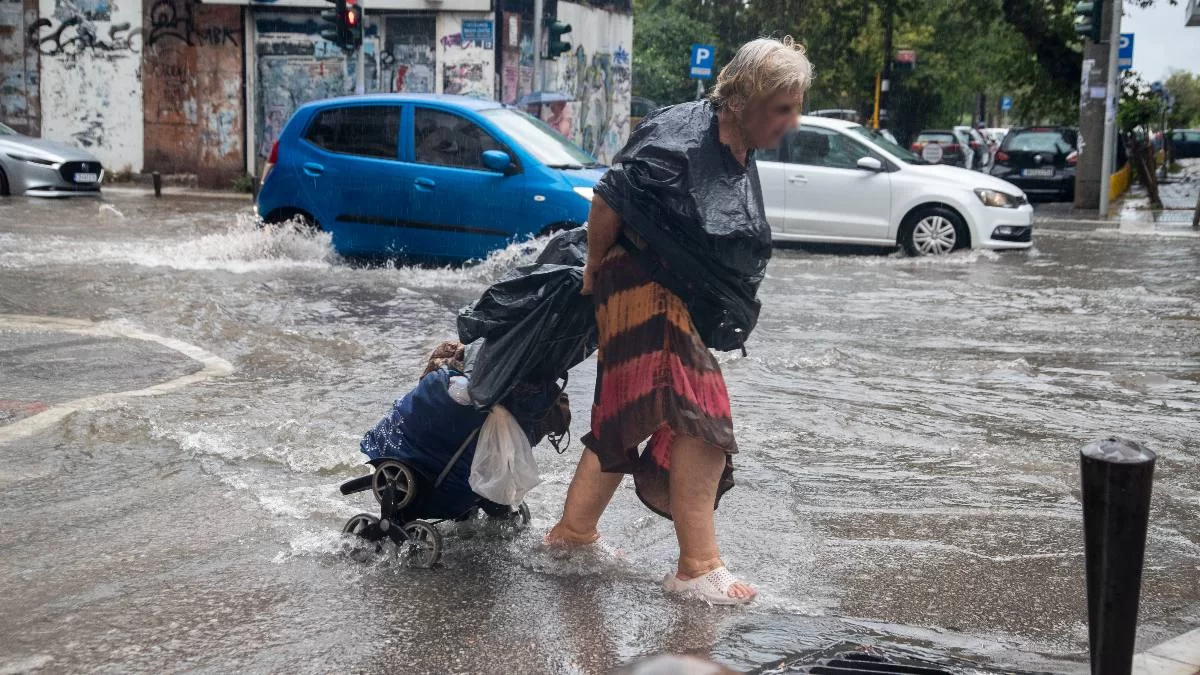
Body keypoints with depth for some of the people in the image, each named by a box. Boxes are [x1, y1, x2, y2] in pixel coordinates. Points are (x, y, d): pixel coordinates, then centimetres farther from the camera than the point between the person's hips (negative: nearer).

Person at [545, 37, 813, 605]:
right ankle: (698, 568, -8)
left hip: (683, 303, 9)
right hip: (644, 288, -9)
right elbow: (608, 199, -18)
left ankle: (574, 529, 29)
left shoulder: (741, 155, 9)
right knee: (699, 420, -14)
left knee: (625, 419, 16)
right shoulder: (682, 140, -21)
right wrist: (595, 269, -7)